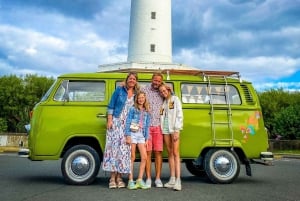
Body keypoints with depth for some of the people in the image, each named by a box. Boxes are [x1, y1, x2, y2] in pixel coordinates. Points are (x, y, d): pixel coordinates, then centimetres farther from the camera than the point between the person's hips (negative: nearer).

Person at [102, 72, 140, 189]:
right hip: (116, 122, -2)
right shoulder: (119, 90, 4)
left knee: (124, 149, 0)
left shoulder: (136, 94, 10)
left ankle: (119, 177, 8)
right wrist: (109, 120, -7)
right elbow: (111, 106, 1)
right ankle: (112, 178, 0)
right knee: (113, 147, -5)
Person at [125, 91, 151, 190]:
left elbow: (147, 126, 14)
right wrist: (128, 136, -11)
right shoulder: (132, 109, 2)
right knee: (132, 157, -1)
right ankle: (130, 181, 6)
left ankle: (140, 180, 5)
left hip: (141, 135, 4)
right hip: (133, 134, -4)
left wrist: (147, 139, 8)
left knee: (144, 157, -4)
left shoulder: (146, 112, 14)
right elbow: (128, 122, -4)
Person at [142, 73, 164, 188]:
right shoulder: (144, 90, 4)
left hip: (158, 126, 2)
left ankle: (158, 178, 10)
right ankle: (148, 178, 8)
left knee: (158, 152, 1)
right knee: (148, 152, 0)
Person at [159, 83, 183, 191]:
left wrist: (177, 130, -12)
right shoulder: (163, 102, 16)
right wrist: (162, 129, -3)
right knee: (170, 154, 5)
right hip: (165, 129, 5)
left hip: (174, 129, -4)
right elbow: (162, 117, 11)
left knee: (175, 153, -9)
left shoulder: (175, 99, 4)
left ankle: (178, 180, -13)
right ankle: (172, 179, 8)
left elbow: (179, 115, -4)